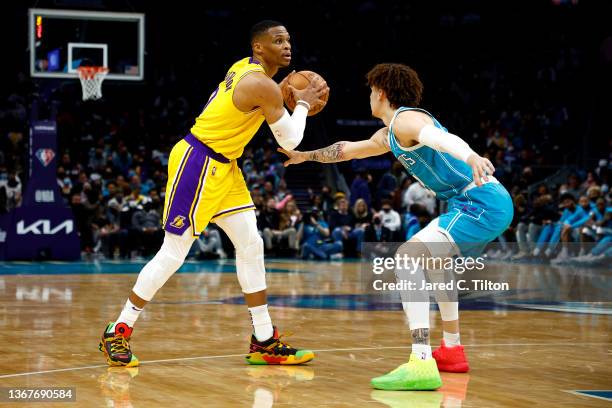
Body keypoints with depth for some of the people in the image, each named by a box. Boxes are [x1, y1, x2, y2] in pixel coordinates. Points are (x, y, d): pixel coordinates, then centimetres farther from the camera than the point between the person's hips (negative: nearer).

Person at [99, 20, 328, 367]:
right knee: (173, 253, -5)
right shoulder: (263, 85, -19)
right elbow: (290, 141, -12)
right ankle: (119, 332, 5)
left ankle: (265, 342, 10)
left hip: (223, 166, 10)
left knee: (251, 246, 6)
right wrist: (303, 104, 3)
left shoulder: (246, 68, 8)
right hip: (197, 163, -10)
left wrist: (288, 96, 11)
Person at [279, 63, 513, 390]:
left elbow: (439, 137, -31)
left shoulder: (406, 119, -8)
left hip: (482, 204, -11)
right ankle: (451, 351, 38)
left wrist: (470, 157, -51)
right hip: (487, 204, 11)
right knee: (431, 259, 34)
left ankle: (421, 364, -34)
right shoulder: (388, 135, 23)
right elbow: (350, 149, 42)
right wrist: (306, 155, 54)